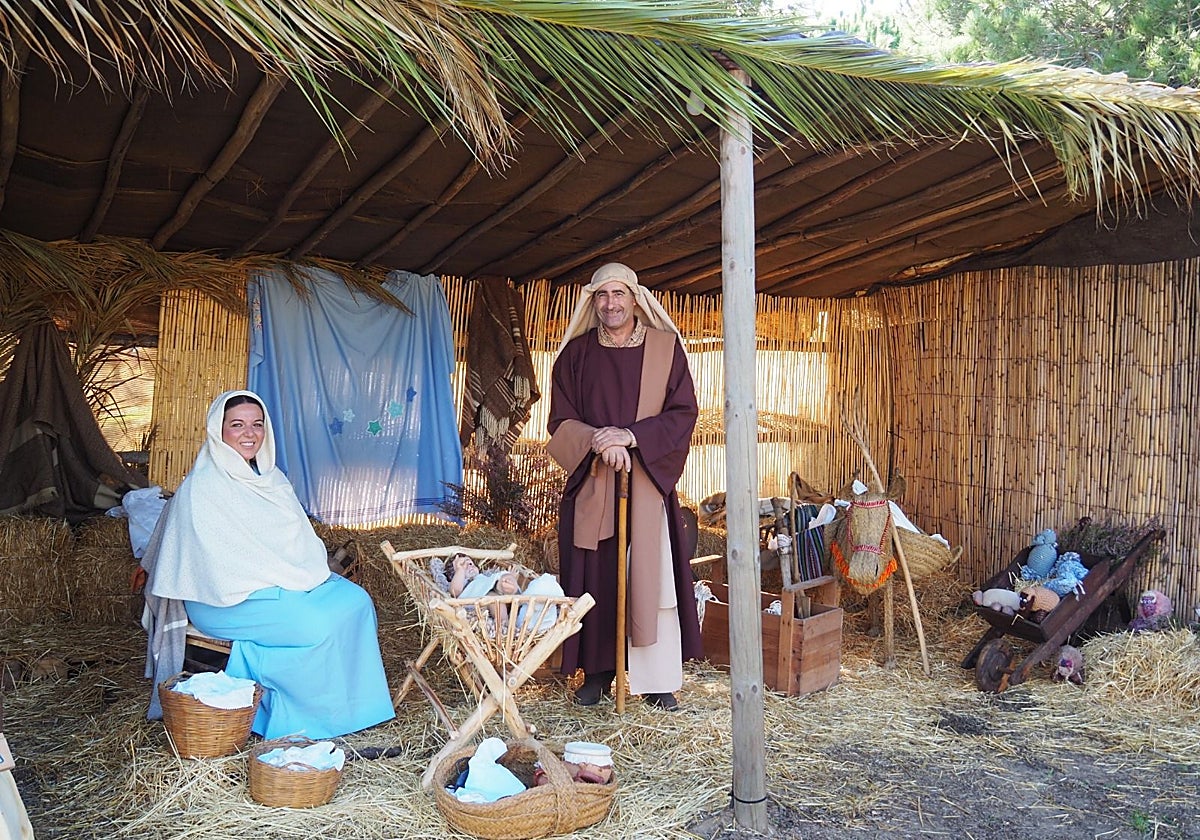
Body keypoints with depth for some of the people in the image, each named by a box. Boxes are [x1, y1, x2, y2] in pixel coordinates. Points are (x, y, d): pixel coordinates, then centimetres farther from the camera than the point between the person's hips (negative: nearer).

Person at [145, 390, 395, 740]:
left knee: (355, 600, -12)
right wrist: (298, 581, -18)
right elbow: (225, 560, -18)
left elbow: (298, 537, 16)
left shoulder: (270, 477, 12)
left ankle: (355, 706, -4)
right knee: (317, 622, -27)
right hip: (229, 599, -8)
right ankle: (311, 719, -8)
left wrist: (316, 570, -4)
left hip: (286, 582, 8)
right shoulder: (203, 487, -13)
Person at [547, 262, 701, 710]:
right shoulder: (576, 353, 7)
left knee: (651, 578, -2)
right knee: (593, 579, 3)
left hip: (648, 483, -1)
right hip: (591, 484, 1)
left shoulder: (665, 346, 3)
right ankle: (597, 672, 15)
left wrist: (631, 436, -15)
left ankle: (659, 680, 7)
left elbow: (683, 412, -2)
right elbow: (561, 421, 4)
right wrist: (597, 440, -15)